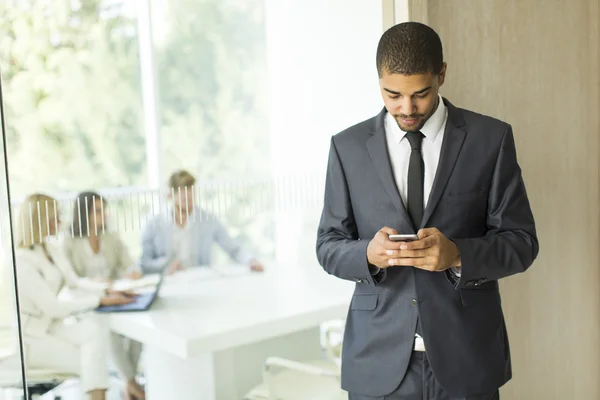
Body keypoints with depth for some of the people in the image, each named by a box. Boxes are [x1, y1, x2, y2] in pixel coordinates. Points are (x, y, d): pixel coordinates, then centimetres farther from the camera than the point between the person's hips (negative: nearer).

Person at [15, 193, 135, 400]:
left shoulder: (51, 247, 4)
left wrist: (108, 290, -10)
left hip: (50, 324, 7)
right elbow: (54, 308, -23)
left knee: (96, 331, -24)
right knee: (90, 363, -17)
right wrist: (101, 301, -22)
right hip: (29, 336, -7)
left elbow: (74, 281, 6)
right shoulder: (21, 262, -24)